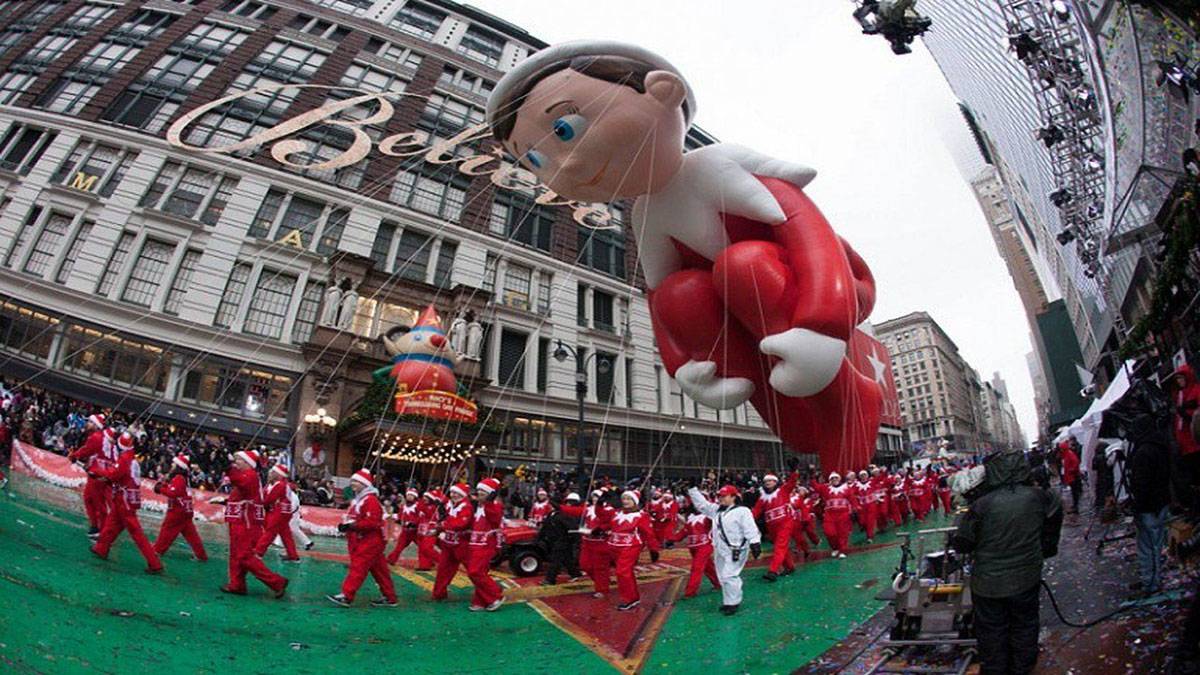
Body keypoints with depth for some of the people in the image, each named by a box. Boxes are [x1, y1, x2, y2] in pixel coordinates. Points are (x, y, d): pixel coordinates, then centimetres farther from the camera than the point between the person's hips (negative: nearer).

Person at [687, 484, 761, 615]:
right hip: (720, 550, 8)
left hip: (735, 550, -8)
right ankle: (729, 601, 27)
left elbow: (750, 530, -15)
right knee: (722, 576, 14)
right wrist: (692, 489, 5)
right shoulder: (716, 509, 11)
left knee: (729, 576, -10)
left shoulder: (742, 511, -11)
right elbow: (701, 504, 12)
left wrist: (755, 545, -22)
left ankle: (733, 603, 2)